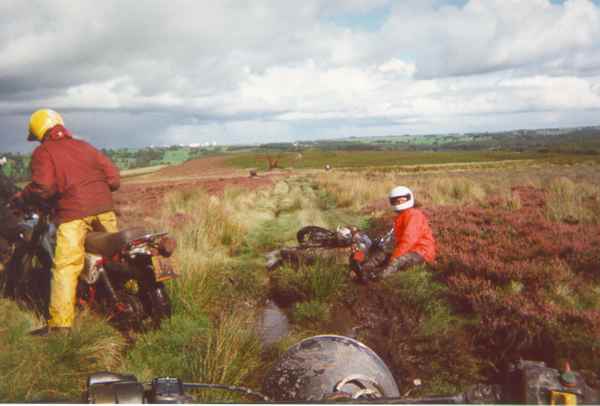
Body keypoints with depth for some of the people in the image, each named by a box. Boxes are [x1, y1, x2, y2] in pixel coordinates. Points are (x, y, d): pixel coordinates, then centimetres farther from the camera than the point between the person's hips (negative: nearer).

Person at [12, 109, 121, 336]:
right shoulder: (84, 146, 21)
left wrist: (22, 196, 5)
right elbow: (113, 176, 14)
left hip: (73, 211, -5)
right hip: (103, 207, 5)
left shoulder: (43, 152, 5)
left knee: (66, 267, -5)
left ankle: (60, 323, -7)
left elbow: (43, 187, -12)